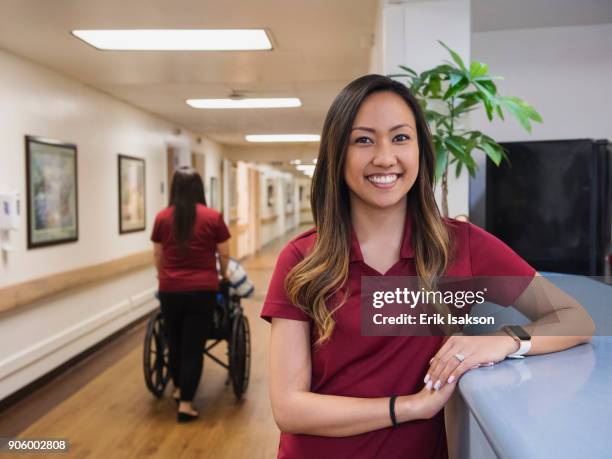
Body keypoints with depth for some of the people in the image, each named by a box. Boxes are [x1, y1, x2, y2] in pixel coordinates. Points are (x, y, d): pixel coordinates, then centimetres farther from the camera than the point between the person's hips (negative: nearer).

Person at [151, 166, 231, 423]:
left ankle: (178, 389, 37)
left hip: (170, 290, 2)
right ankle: (185, 403, 6)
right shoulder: (213, 217, -3)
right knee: (194, 346, 4)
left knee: (174, 342, 18)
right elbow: (224, 254, 3)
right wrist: (224, 275, 22)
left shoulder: (162, 218, 2)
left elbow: (157, 255, 12)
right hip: (202, 290, -2)